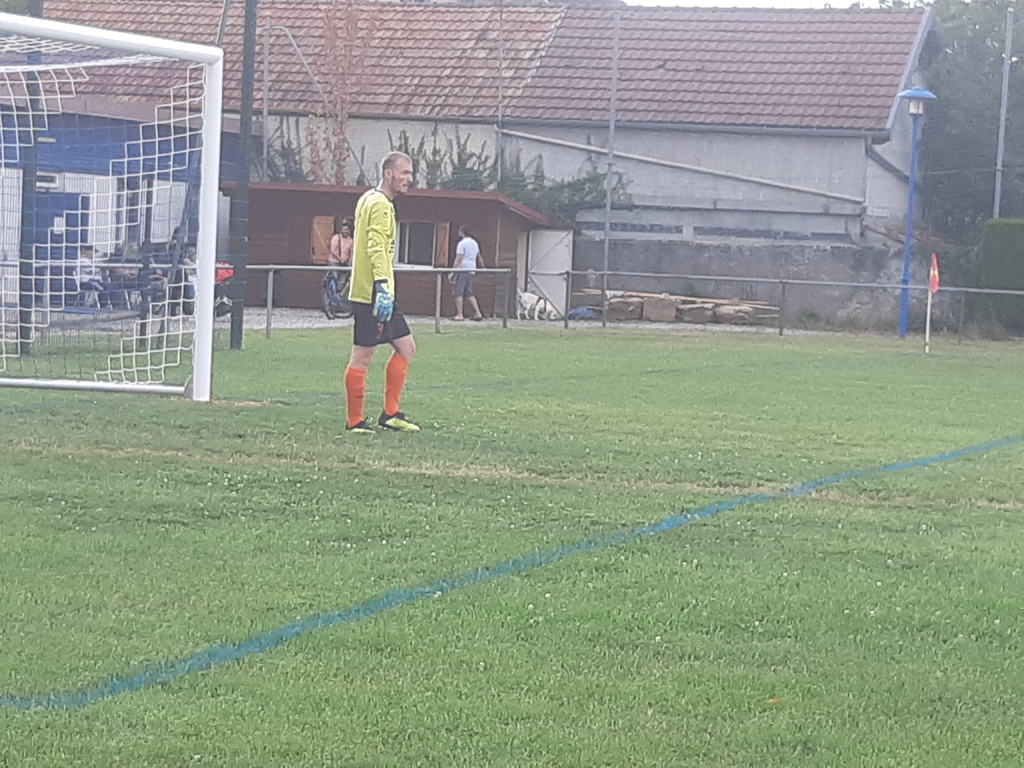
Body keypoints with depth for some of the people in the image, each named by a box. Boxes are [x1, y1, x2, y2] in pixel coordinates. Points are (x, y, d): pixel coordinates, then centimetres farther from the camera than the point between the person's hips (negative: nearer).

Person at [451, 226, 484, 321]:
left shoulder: (462, 243, -9)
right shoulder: (474, 243, 17)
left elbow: (458, 259, -16)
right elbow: (479, 257, 30)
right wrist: (483, 267, 45)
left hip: (462, 270, -8)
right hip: (471, 271, 8)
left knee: (458, 293, -5)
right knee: (469, 294, 13)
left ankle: (459, 315, -10)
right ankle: (477, 313, 6)